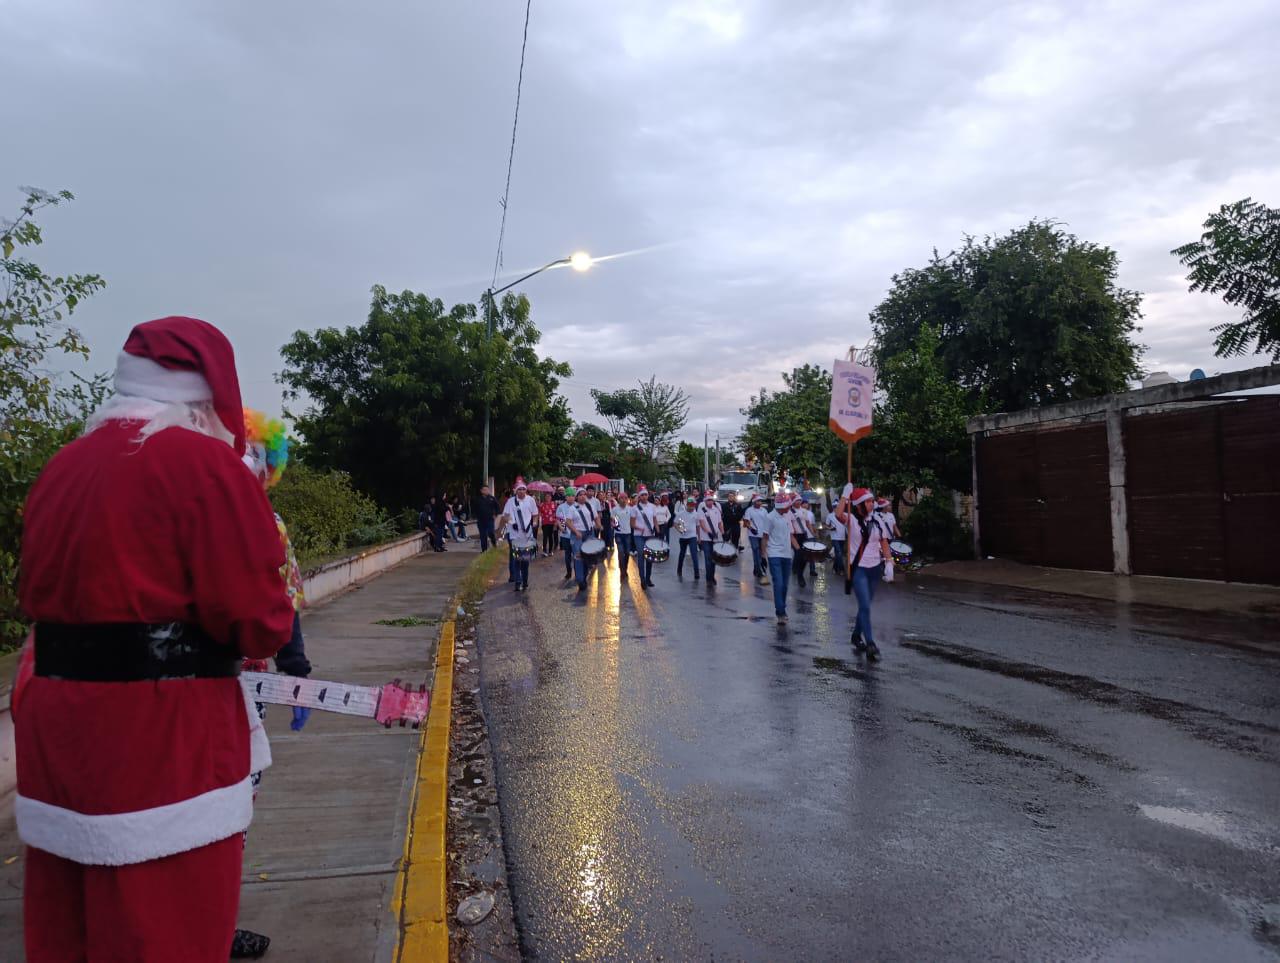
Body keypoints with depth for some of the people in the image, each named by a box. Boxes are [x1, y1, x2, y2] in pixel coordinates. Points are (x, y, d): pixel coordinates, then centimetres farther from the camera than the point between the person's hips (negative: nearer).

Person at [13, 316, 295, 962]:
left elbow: (40, 596, 16)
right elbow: (258, 622, -18)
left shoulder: (61, 466, 10)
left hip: (54, 729, 8)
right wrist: (272, 629, 3)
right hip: (163, 737, -8)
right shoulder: (204, 461, -14)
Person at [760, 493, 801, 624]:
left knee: (785, 584, 11)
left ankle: (782, 610, 23)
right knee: (778, 584, -11)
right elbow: (764, 537, -6)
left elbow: (791, 535, 15)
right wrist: (764, 554, -12)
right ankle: (781, 613, -10)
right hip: (775, 555, -6)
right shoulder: (770, 517, -8)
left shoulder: (788, 516, 10)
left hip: (787, 554, 6)